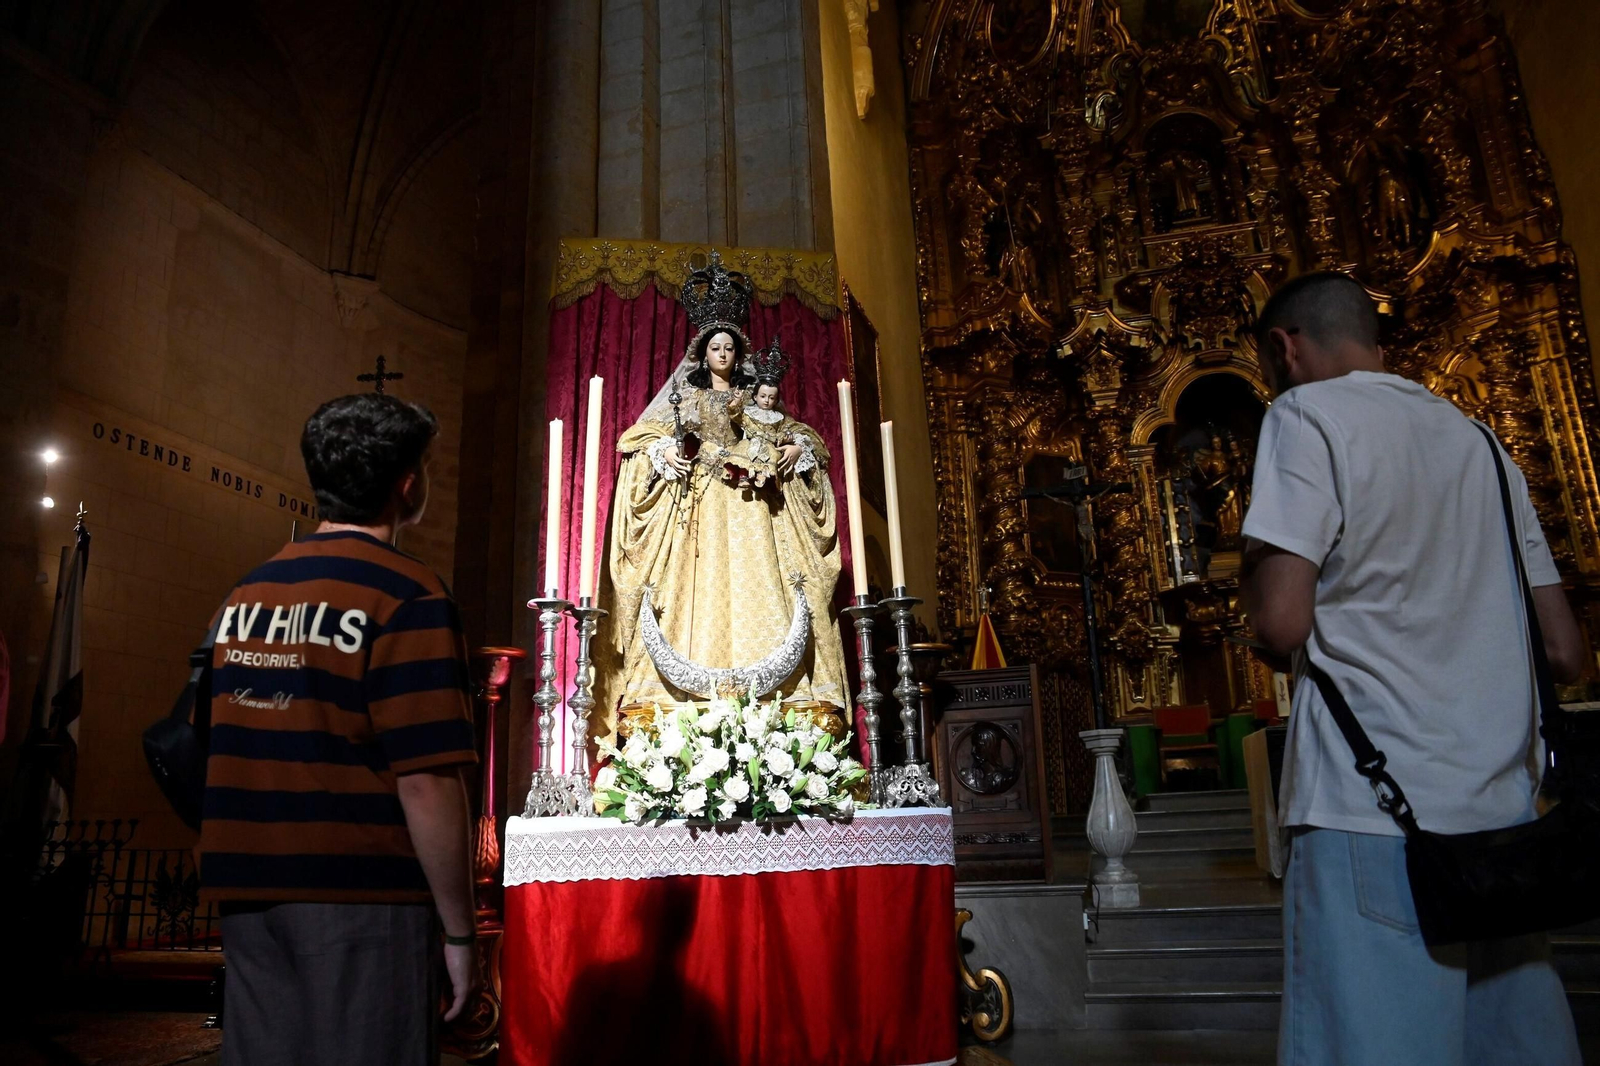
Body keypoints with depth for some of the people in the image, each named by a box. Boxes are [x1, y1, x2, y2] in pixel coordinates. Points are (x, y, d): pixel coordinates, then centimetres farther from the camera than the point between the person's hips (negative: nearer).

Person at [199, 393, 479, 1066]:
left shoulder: (245, 594, 8)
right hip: (364, 902, -7)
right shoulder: (407, 597, -14)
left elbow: (209, 754, 14)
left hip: (249, 895, 7)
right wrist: (459, 932, -12)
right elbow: (425, 783, -20)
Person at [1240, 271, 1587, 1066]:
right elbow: (1565, 653, 16)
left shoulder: (1306, 416, -4)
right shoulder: (1477, 439, 18)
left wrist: (1252, 562, 5)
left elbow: (1280, 624, -15)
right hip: (1503, 811, 8)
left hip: (1374, 807, -8)